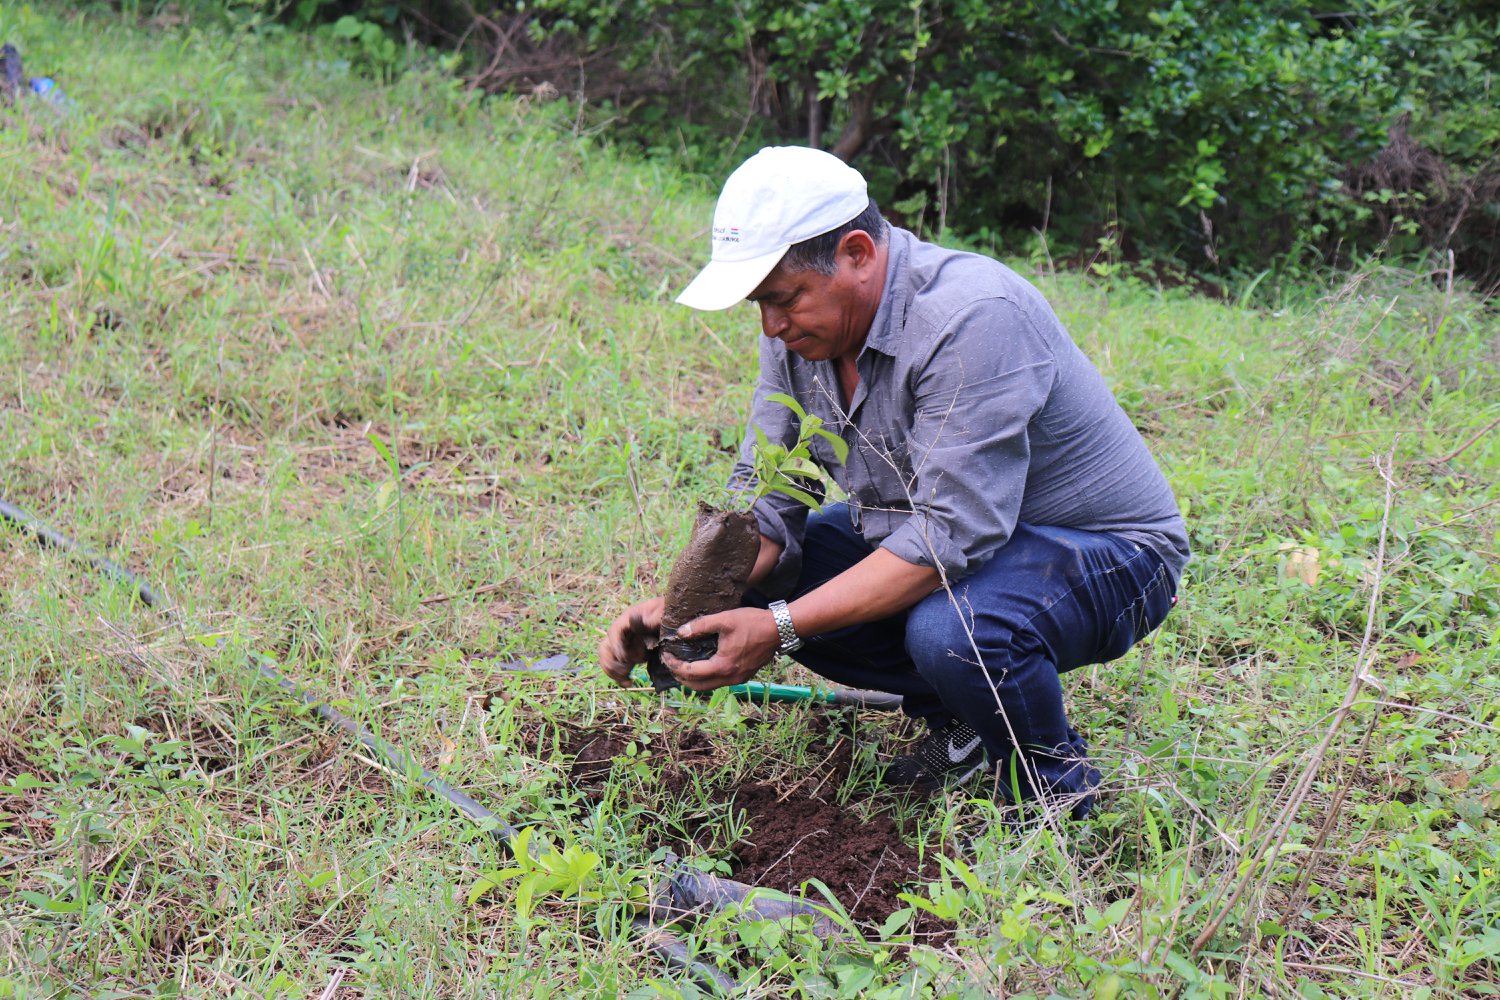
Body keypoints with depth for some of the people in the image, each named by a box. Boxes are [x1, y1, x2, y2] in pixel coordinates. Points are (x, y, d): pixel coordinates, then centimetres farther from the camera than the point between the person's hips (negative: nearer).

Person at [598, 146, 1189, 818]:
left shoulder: (971, 317, -31)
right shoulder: (801, 327, -5)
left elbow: (952, 536, -35)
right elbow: (765, 504, -5)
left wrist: (780, 630, -36)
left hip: (1099, 547, -8)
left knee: (952, 631, -38)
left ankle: (1055, 785, -5)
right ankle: (962, 720, 9)